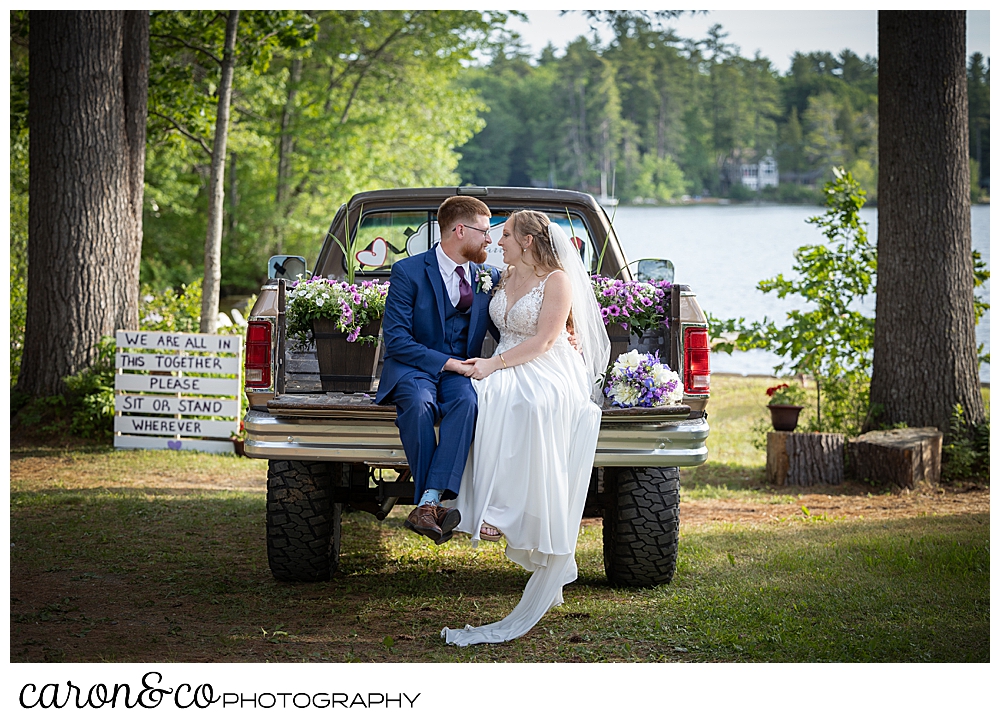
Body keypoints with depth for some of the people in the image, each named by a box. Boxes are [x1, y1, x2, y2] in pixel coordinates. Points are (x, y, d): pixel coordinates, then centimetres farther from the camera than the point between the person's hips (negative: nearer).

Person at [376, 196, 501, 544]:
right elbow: (395, 340, -10)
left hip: (461, 370, 3)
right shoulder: (408, 272, -4)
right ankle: (434, 504, -34)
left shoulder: (489, 277, 12)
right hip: (413, 367, -3)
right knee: (419, 401, -39)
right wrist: (447, 362, -19)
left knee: (466, 401, -34)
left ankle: (427, 505, -44)